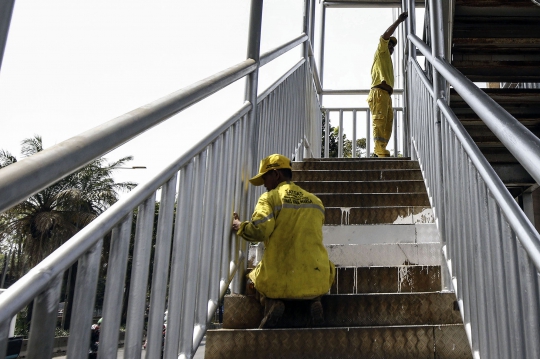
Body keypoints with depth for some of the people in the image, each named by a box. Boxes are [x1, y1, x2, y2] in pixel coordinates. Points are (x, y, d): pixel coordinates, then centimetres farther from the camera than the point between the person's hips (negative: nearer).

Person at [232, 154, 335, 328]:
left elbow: (260, 230, -16)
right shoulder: (316, 201, 11)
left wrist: (240, 227, 3)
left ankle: (271, 302, -3)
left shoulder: (269, 198, -3)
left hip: (278, 281, -2)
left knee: (254, 279, 31)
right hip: (315, 280, 3)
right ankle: (315, 300, 6)